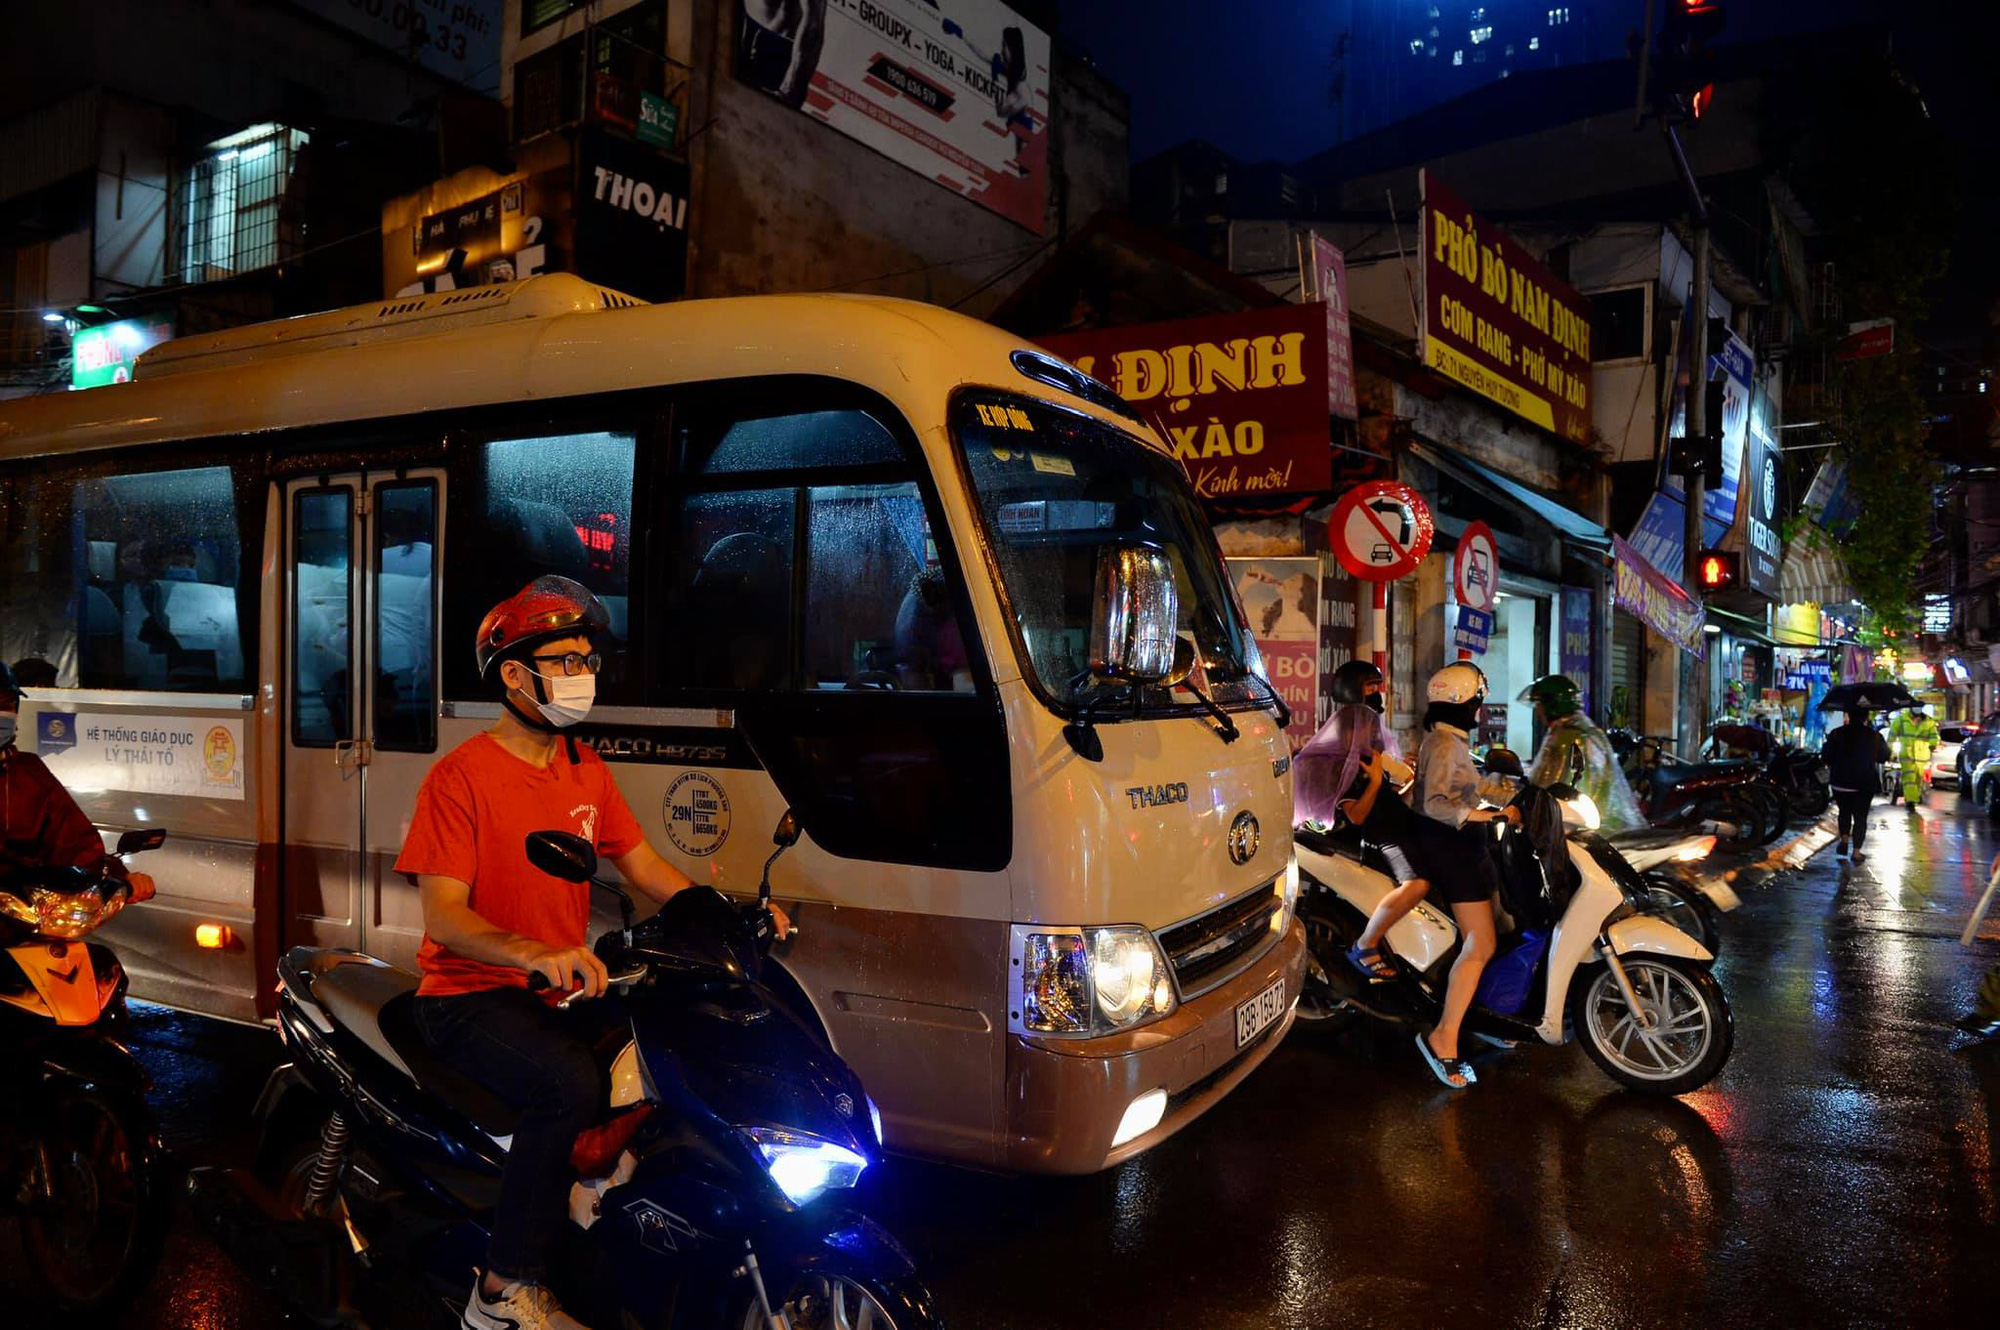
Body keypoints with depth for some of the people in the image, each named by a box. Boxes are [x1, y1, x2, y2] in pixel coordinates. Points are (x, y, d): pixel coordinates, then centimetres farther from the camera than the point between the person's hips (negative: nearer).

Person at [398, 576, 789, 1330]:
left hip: (565, 985, 6)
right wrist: (534, 954, -36)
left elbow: (644, 866, 10)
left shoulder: (585, 770, 12)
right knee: (572, 1086, -31)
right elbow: (442, 914, -18)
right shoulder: (461, 776, -10)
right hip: (472, 995, -6)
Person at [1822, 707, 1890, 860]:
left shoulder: (1837, 734, -5)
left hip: (1841, 783, 0)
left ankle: (1844, 840, -1)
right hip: (1865, 784, 0)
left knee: (1845, 812, 18)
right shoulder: (1875, 736, -5)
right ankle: (1856, 851, 2)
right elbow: (1884, 756, 8)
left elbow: (1826, 757, -2)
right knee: (1860, 815, 5)